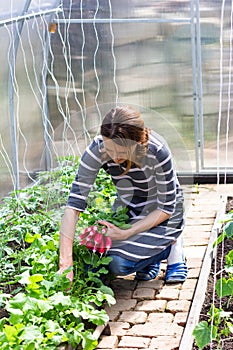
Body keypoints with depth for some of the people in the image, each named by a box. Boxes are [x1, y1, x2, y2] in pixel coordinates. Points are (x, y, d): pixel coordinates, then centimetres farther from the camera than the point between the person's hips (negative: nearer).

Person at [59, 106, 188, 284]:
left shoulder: (157, 151, -32)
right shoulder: (97, 149, -26)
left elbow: (166, 208, -20)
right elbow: (74, 204, -29)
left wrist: (126, 233, -29)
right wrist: (65, 264, -36)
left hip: (160, 213, -4)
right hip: (127, 210, 4)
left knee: (119, 263, -24)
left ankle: (172, 244, 2)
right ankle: (149, 249, 10)